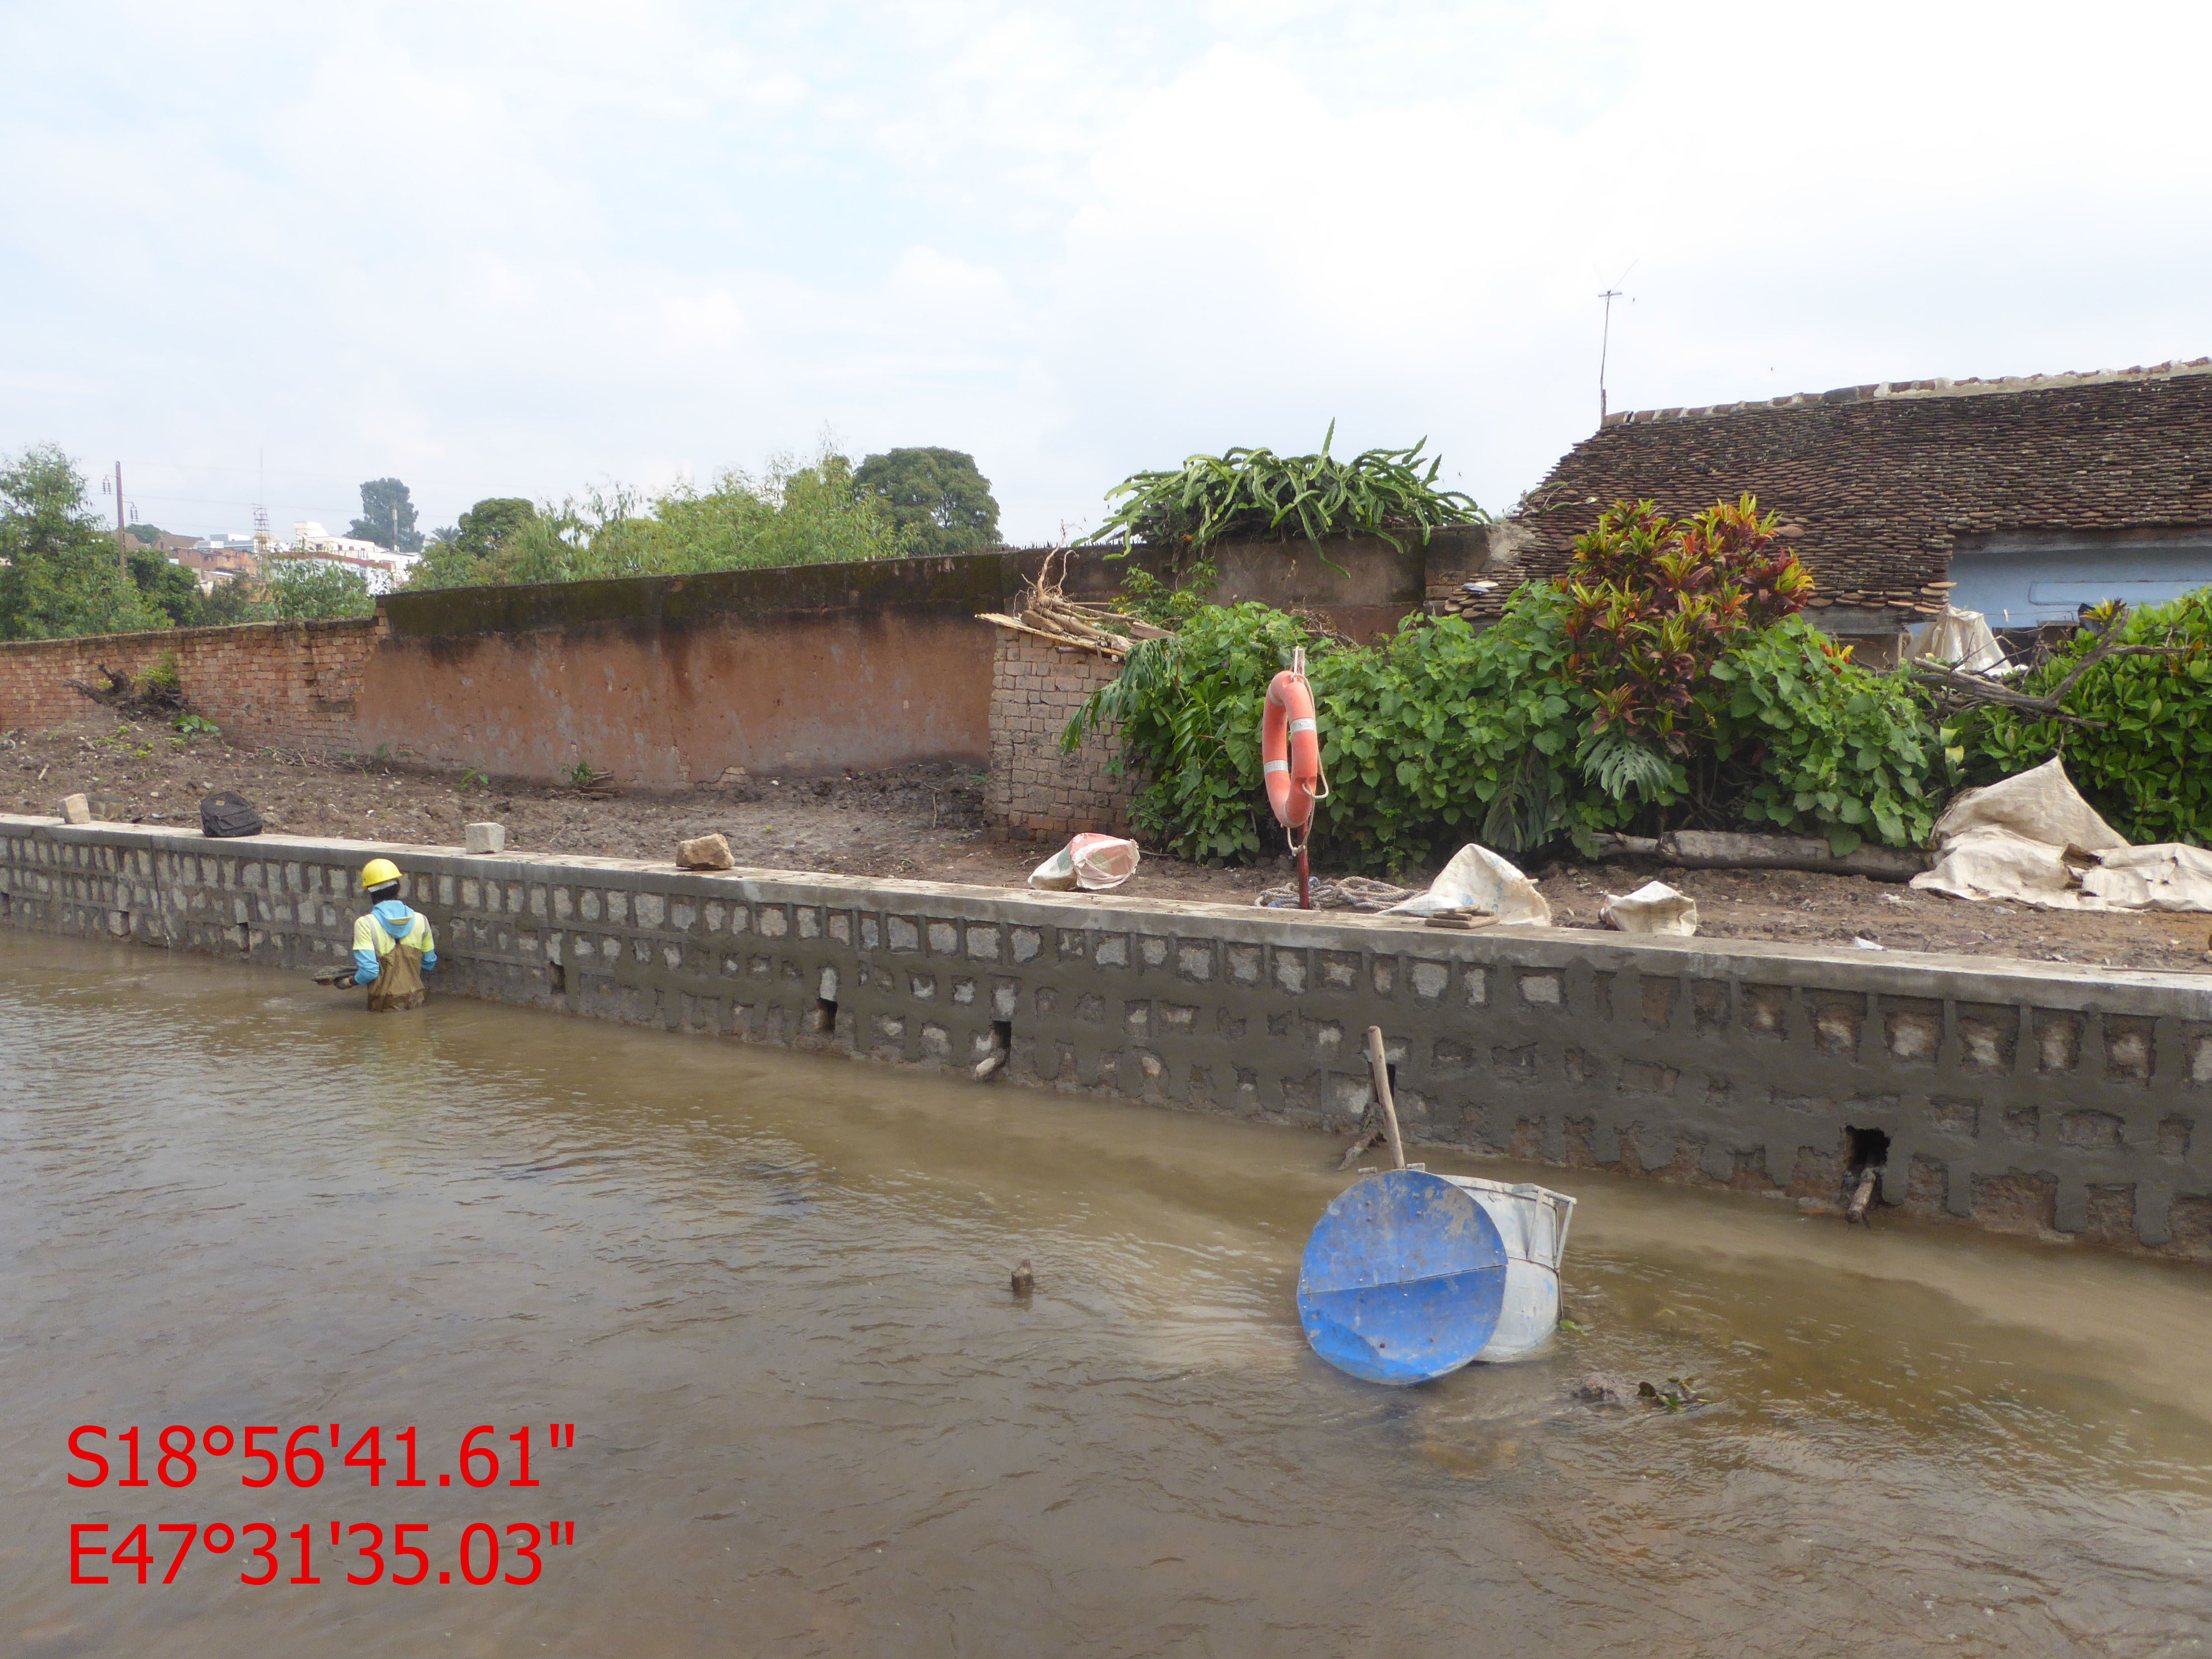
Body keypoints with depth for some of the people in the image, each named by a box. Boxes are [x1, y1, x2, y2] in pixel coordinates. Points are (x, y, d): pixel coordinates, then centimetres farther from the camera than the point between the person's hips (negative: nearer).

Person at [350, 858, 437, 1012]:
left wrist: (353, 981, 7)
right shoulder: (420, 921, 4)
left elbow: (369, 972, -14)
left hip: (385, 1007, -3)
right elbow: (429, 964, 13)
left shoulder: (365, 925, -8)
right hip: (416, 1001, 3)